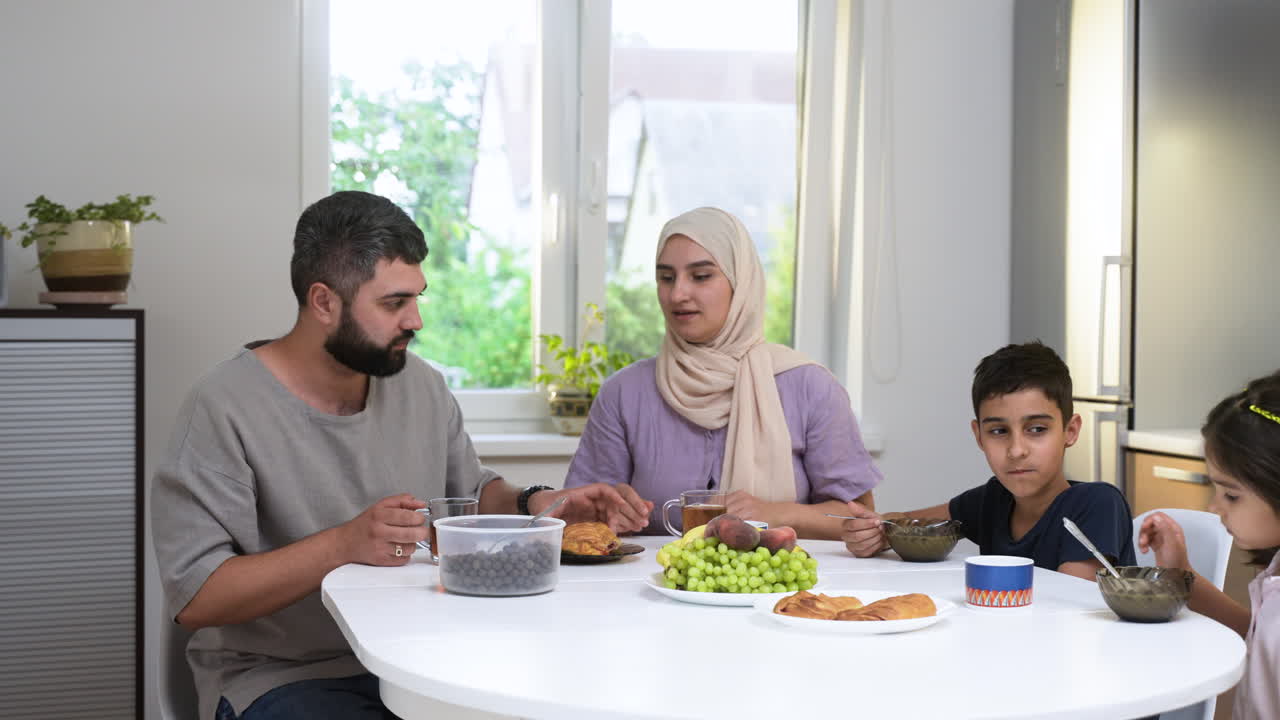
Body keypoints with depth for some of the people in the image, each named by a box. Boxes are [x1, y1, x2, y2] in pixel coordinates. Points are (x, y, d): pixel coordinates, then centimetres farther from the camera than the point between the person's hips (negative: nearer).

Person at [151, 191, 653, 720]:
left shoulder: (421, 386, 7)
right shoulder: (223, 409, -13)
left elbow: (471, 493, 22)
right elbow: (193, 596, -17)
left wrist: (535, 504, 0)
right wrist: (343, 546, -28)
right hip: (284, 677, -6)